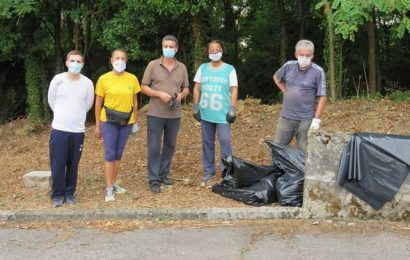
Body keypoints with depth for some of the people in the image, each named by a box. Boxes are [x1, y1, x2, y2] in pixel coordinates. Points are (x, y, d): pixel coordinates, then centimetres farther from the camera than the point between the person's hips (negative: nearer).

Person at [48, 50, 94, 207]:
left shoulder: (87, 83, -4)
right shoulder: (58, 80, -6)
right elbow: (51, 101, 10)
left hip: (78, 131, 1)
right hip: (59, 129, -1)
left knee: (73, 165, 8)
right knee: (57, 164, 1)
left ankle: (69, 193, 23)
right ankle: (57, 194, 16)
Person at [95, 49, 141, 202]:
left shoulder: (132, 79, 1)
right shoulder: (104, 79, -5)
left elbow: (135, 102, 9)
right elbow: (98, 103, 0)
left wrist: (135, 121, 10)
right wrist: (97, 125, 0)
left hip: (126, 122, 3)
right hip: (109, 121, -3)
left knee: (119, 154, 12)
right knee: (110, 154, -3)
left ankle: (114, 183, 23)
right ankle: (109, 189, 0)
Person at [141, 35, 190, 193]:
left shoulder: (182, 67, 7)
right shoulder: (153, 65, -3)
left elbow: (186, 89, 13)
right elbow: (143, 87, -2)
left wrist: (181, 95, -10)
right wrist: (159, 94, -16)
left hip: (174, 114, 4)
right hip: (155, 114, -3)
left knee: (170, 145, 12)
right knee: (154, 147, -2)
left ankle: (163, 175, 26)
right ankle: (154, 179, 5)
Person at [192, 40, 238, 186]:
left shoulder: (229, 69, 0)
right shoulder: (203, 68, 8)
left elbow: (233, 90, -2)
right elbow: (197, 88, 9)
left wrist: (232, 109, -9)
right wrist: (195, 107, 4)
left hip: (222, 114, -3)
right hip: (205, 113, 3)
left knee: (225, 142, -6)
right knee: (207, 142, 10)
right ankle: (209, 171, 20)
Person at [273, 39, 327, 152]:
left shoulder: (318, 71, -11)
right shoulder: (289, 66, 0)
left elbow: (322, 97, -10)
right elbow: (276, 78, 21)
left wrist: (317, 119, -13)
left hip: (306, 120, -4)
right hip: (286, 117, 4)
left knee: (304, 152, 6)